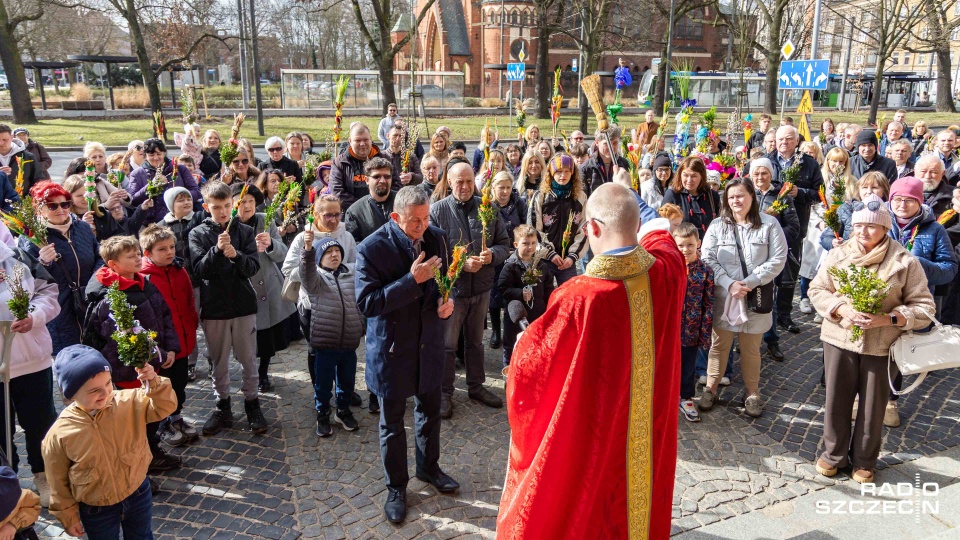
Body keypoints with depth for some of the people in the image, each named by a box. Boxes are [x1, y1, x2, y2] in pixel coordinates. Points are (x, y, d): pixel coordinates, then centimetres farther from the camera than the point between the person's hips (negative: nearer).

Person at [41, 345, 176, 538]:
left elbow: (165, 406, -20)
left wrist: (154, 383, -40)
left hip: (137, 494, 2)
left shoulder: (130, 402, -19)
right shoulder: (59, 434, -21)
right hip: (96, 510, -2)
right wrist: (68, 516, 0)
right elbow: (58, 482, -9)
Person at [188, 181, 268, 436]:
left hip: (243, 305, 0)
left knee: (248, 358, 8)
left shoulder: (245, 232, 1)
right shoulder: (198, 234, -1)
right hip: (213, 307, 0)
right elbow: (200, 269, -11)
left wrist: (236, 255, -26)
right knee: (219, 361, 11)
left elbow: (253, 267, -7)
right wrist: (217, 250, -27)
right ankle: (222, 407, 25)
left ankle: (252, 403, 23)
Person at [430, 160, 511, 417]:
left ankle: (476, 386, 35)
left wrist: (491, 255, -16)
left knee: (476, 340, 19)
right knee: (448, 344, 6)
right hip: (451, 288, -4)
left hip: (481, 287, 4)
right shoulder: (438, 211, -9)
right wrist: (461, 264, -23)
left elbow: (504, 243, 6)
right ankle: (445, 393, 20)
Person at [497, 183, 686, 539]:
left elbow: (530, 362, -18)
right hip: (651, 433, 5)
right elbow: (661, 238, 12)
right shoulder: (667, 271, -15)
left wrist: (522, 343, 6)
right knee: (641, 494, 28)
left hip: (591, 436, -5)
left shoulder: (579, 298, -32)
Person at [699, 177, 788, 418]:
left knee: (751, 348, 12)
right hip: (723, 296, 1)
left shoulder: (769, 224, -3)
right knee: (719, 345, 11)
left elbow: (778, 259, -7)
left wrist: (751, 281, -15)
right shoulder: (718, 225, 1)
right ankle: (710, 389, 24)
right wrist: (729, 283, -16)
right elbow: (708, 259, -4)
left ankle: (752, 393, 27)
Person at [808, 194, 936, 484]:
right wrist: (842, 310, -15)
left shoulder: (905, 261, -7)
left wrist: (888, 319, -20)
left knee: (873, 406, 9)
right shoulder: (838, 254, -1)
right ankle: (834, 454, 30)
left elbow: (924, 307, -5)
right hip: (840, 339, 2)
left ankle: (864, 460, 31)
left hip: (881, 345, -1)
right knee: (837, 400, 10)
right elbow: (817, 290, 3)